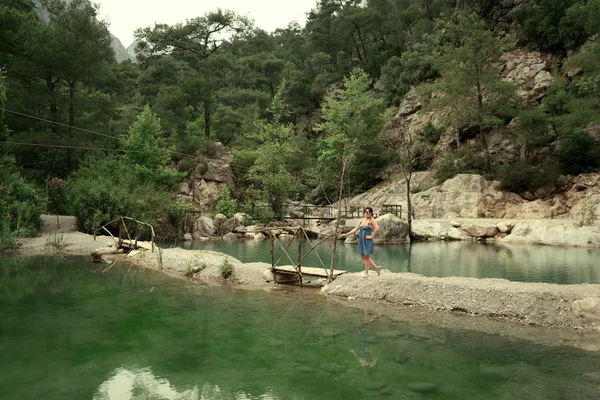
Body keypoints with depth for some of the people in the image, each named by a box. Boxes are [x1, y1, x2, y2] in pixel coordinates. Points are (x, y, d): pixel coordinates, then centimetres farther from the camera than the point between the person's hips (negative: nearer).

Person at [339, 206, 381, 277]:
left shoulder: (372, 220, -10)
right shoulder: (362, 220, 10)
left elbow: (377, 228, -23)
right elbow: (355, 229, 12)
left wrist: (371, 236, -17)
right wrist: (346, 234, 8)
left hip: (367, 241, -7)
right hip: (361, 240, 8)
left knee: (366, 256, 2)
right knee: (362, 256, 12)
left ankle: (366, 273, 16)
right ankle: (376, 268, 25)